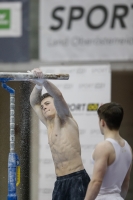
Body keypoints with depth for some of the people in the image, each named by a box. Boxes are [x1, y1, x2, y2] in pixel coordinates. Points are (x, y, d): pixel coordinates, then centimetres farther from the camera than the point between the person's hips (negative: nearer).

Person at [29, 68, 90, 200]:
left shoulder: (65, 120, 3)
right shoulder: (49, 124, 21)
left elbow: (58, 96, -14)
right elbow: (34, 103, 23)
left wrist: (43, 81, -25)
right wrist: (38, 85, 5)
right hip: (60, 181, 8)